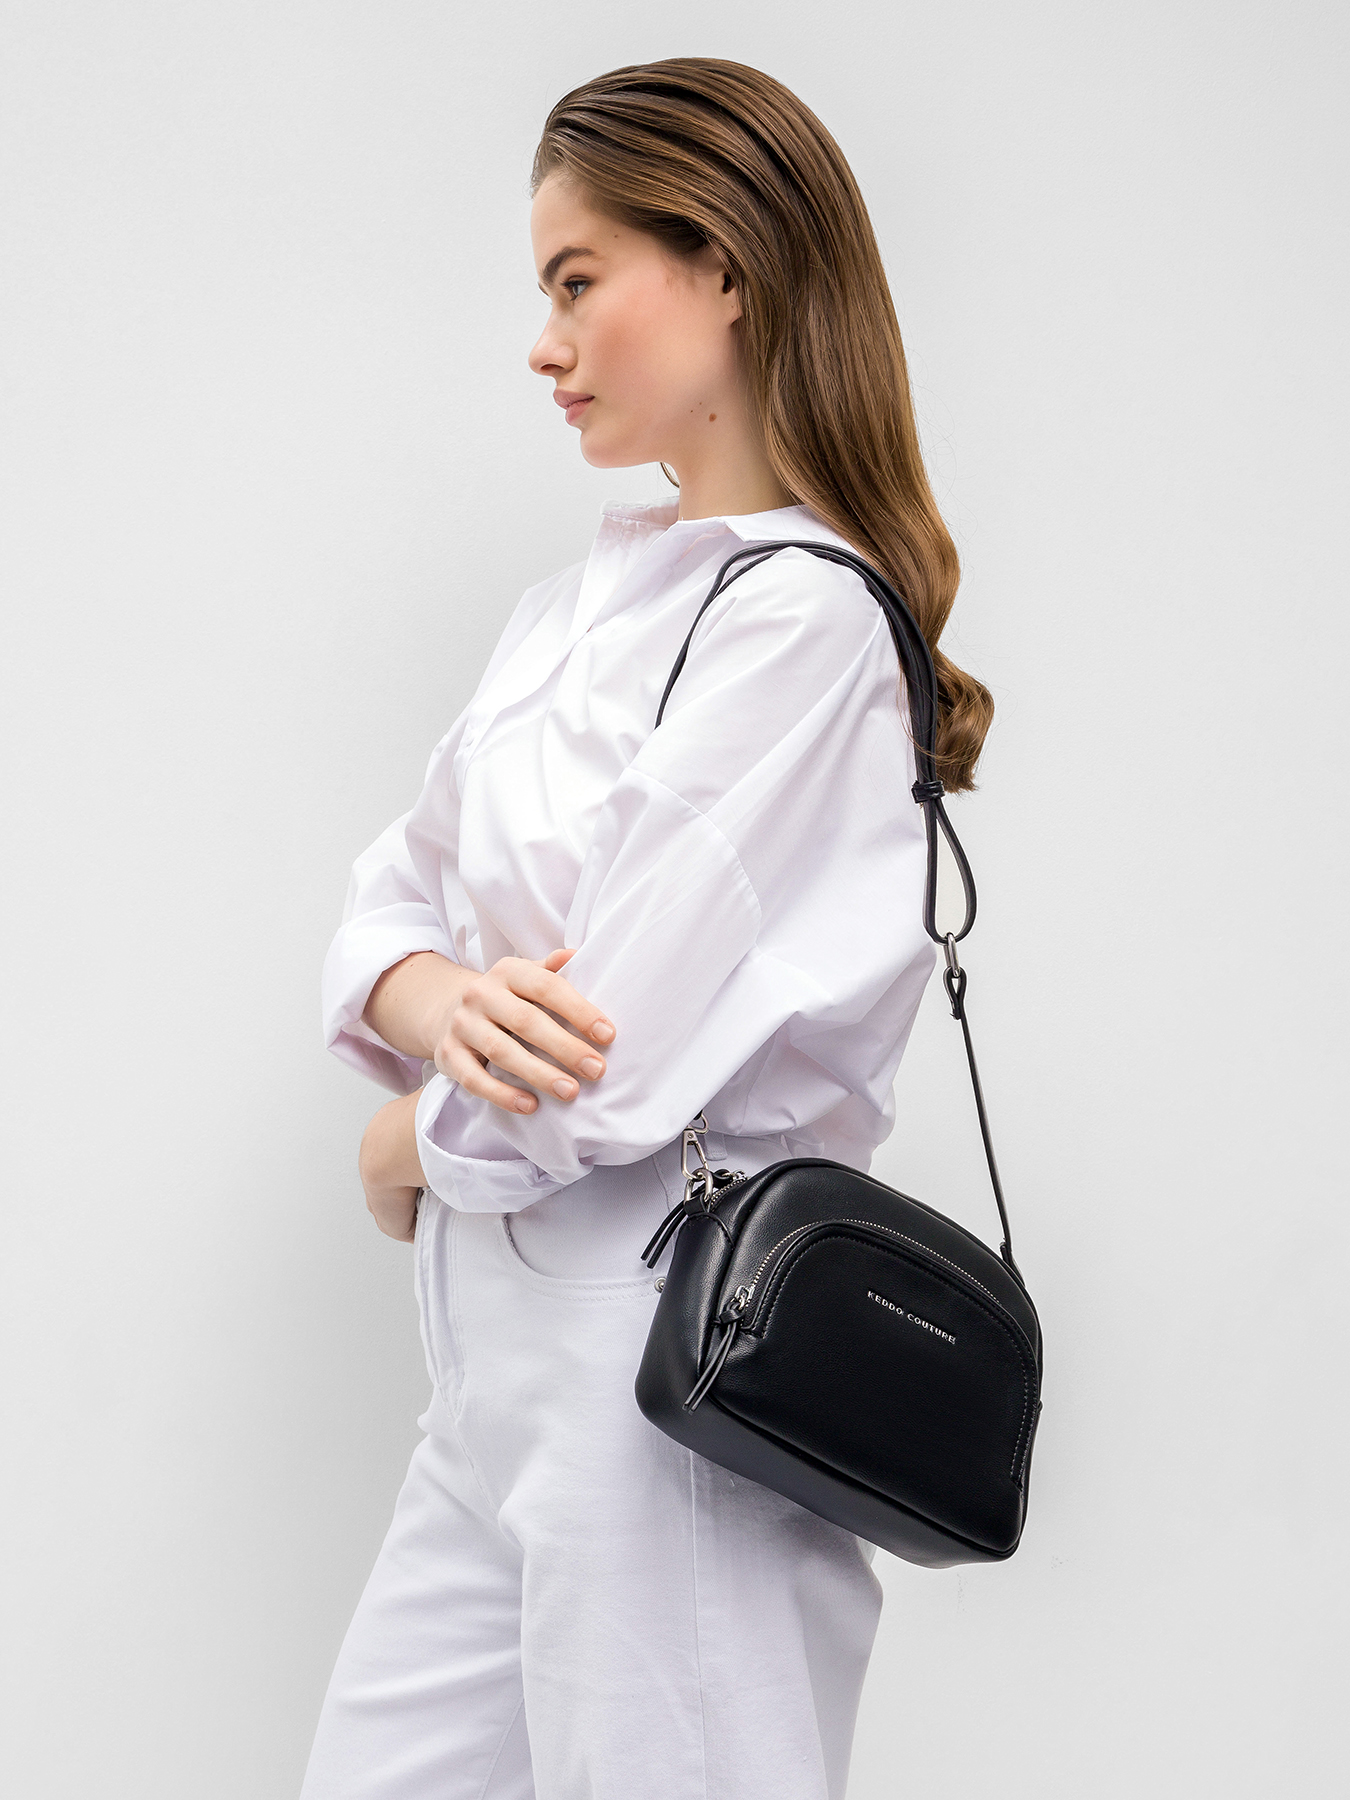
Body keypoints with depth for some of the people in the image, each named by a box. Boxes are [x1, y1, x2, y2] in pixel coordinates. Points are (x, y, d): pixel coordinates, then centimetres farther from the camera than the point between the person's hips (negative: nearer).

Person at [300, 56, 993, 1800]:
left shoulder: (802, 624, -15)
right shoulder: (573, 605, 13)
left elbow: (609, 1066, -19)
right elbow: (393, 896, 12)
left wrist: (414, 1154, 0)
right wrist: (436, 1000, -11)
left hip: (665, 1365, -8)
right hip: (502, 1357, 8)